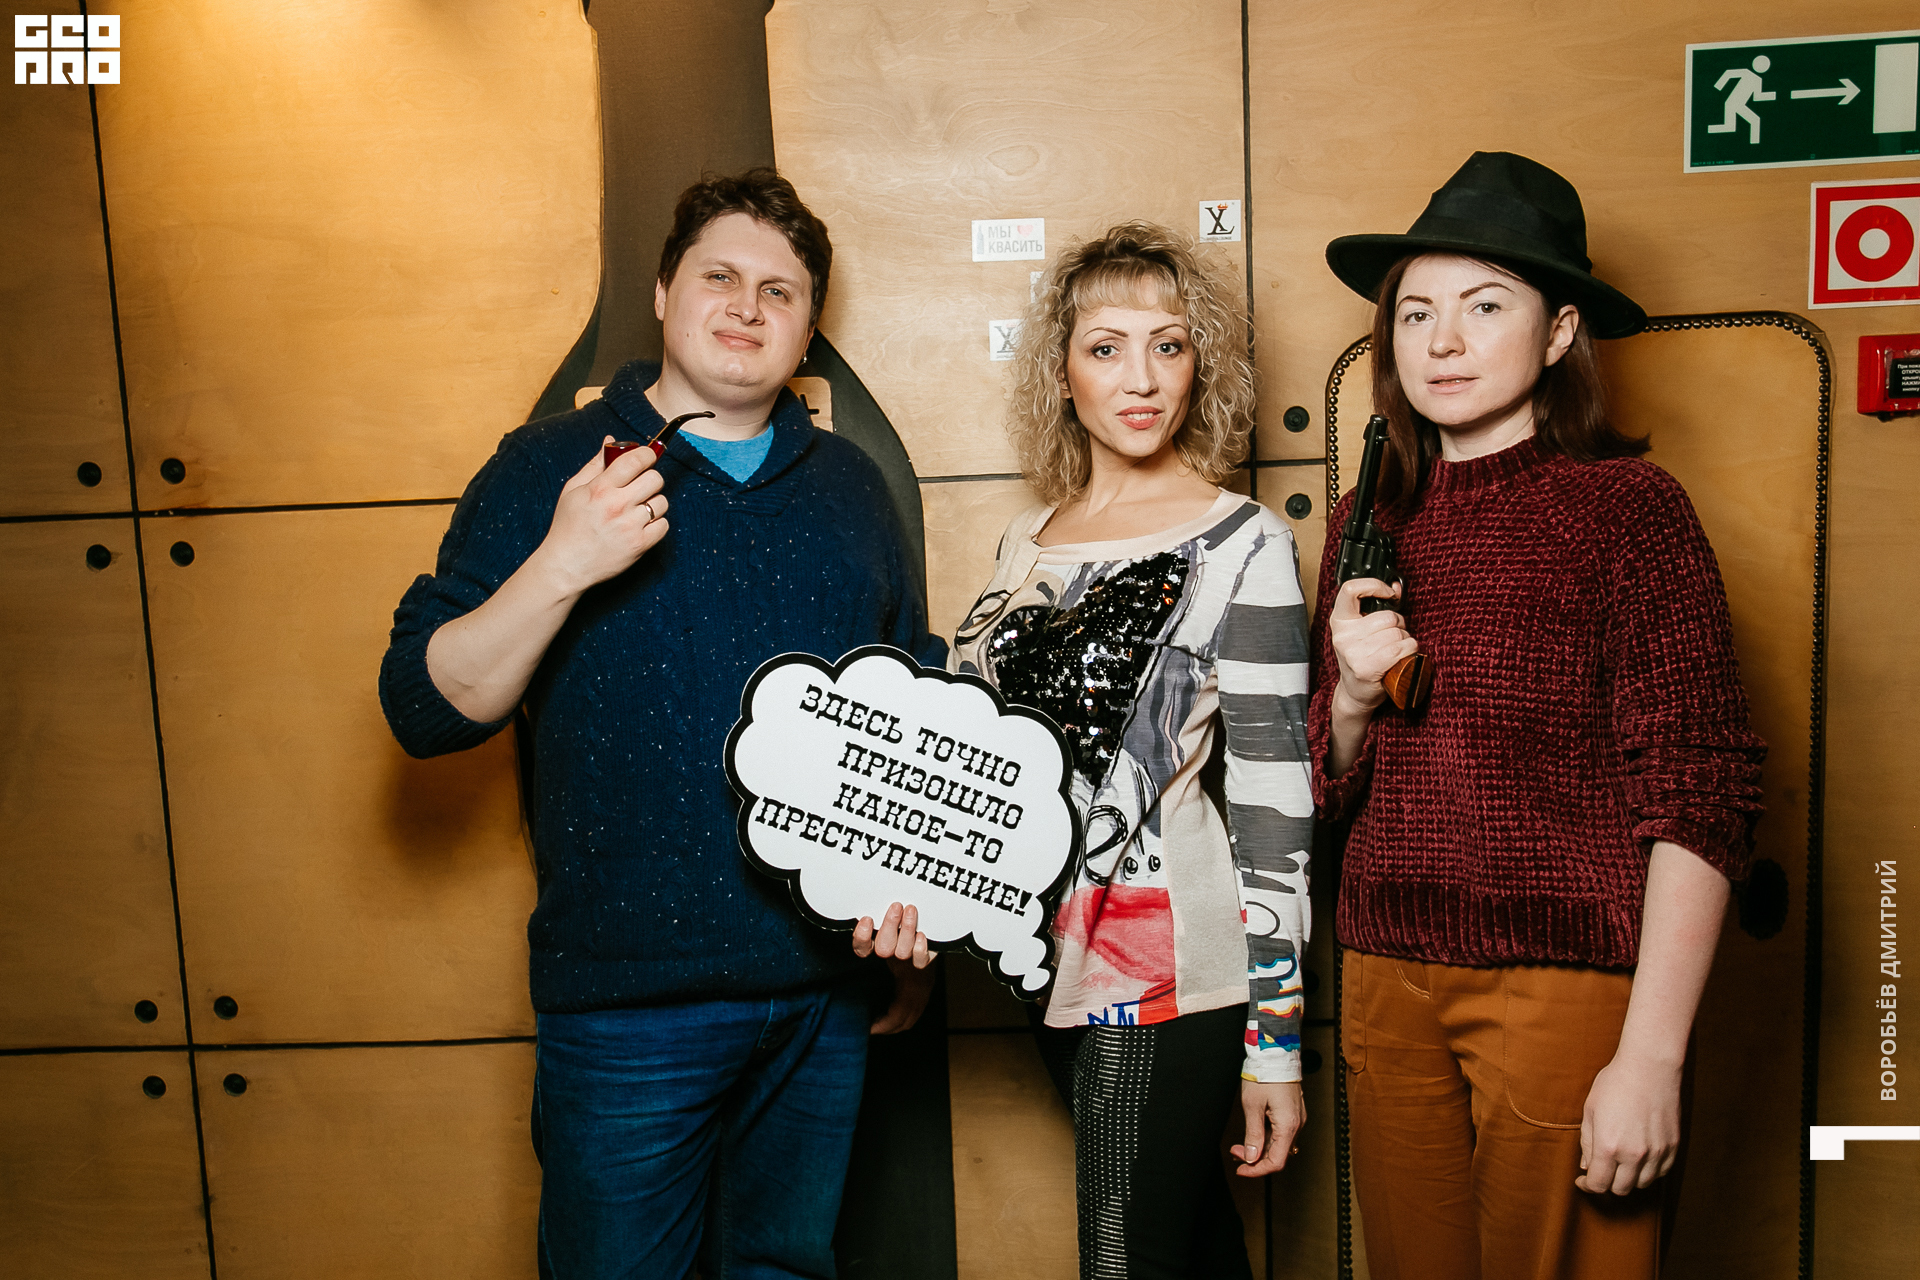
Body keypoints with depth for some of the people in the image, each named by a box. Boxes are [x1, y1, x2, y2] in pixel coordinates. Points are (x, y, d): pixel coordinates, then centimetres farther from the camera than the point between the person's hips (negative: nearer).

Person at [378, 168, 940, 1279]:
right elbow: (426, 709, -8)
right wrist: (560, 566, -22)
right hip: (631, 996, -3)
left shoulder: (850, 485, 9)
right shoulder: (550, 467, -2)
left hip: (830, 990, 4)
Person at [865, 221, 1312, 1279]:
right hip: (1052, 954, 6)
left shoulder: (1241, 542, -8)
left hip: (1167, 963, -5)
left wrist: (1277, 1035, -10)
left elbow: (1274, 794, -10)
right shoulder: (1027, 541, 9)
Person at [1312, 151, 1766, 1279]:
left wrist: (1651, 1058, -14)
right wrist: (1353, 695, -7)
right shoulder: (1373, 522, 7)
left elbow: (1701, 792, -11)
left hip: (1568, 983, -5)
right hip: (1389, 979, 5)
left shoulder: (1626, 505, -8)